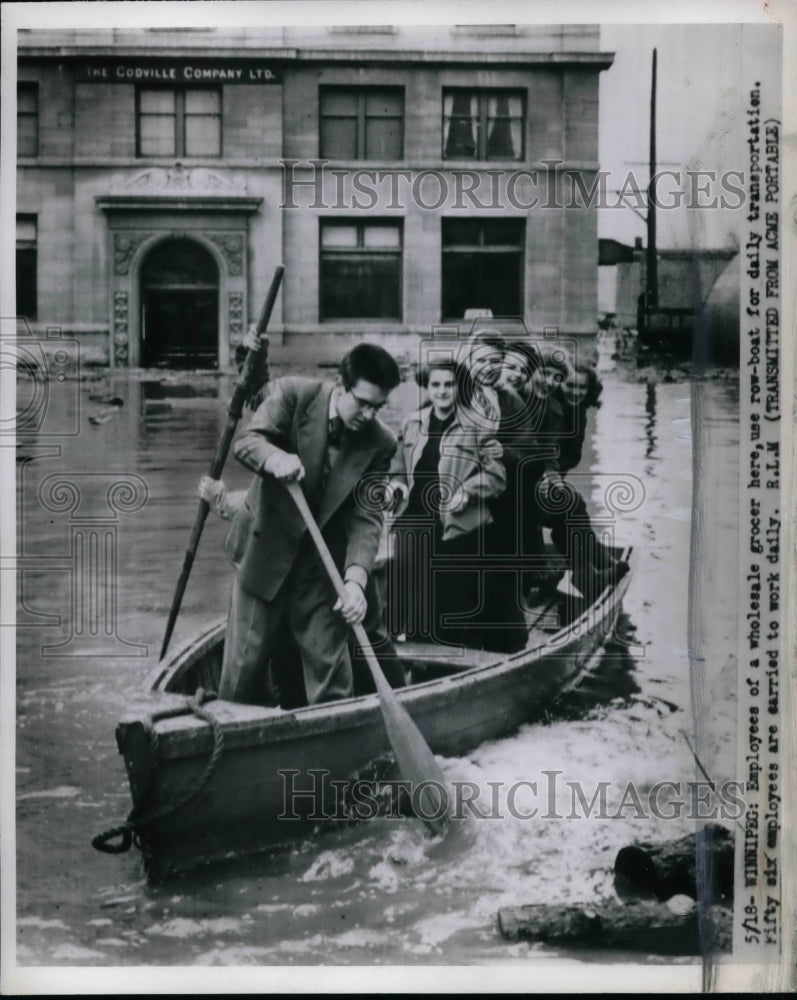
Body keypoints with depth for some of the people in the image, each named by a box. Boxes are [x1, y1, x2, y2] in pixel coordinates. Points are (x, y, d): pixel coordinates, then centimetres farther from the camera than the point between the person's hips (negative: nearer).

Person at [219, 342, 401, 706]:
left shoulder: (380, 443, -9)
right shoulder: (293, 394, -13)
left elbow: (367, 518, -13)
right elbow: (247, 441, -21)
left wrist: (355, 580, -27)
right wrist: (276, 458, -44)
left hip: (322, 562, 1)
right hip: (266, 547, -1)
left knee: (328, 661, 3)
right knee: (245, 660, 6)